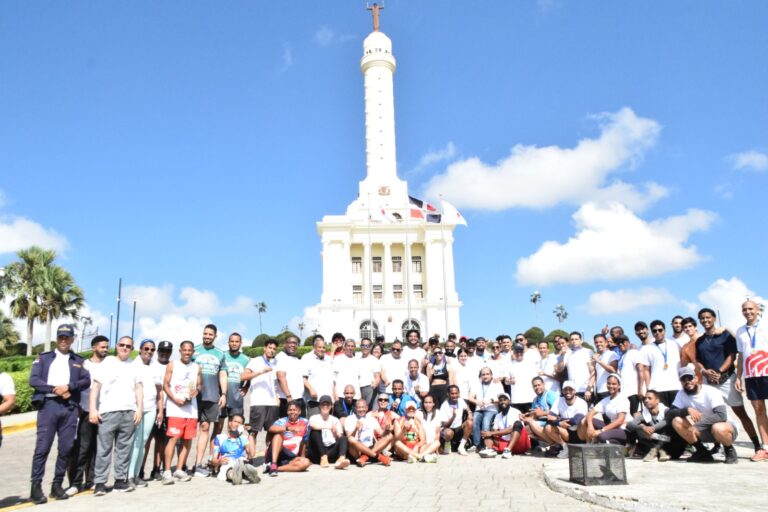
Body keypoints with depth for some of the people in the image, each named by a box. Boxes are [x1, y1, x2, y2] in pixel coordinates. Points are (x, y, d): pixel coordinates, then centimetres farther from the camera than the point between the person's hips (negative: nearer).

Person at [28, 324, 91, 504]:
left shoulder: (79, 361, 15)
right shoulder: (43, 358, 12)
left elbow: (86, 381, 3)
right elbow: (33, 380, 0)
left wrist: (68, 387, -13)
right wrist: (54, 389, -11)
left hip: (70, 407, 2)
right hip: (48, 405, -2)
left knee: (66, 448, 2)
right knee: (42, 447, -5)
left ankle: (57, 485, 12)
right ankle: (36, 486, 2)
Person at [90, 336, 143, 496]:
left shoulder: (134, 367, 16)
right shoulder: (106, 363, 7)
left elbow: (139, 388, 14)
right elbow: (95, 387, 2)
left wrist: (139, 409, 2)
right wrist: (93, 409, -7)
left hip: (129, 412, 3)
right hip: (108, 412, -3)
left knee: (124, 448, 4)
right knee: (104, 449, -3)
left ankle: (120, 480, 9)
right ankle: (100, 483, 0)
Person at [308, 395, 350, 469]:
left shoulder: (335, 420, 14)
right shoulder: (314, 418, 7)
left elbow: (340, 438, 1)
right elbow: (312, 425, -20)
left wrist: (335, 433, -21)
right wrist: (329, 427, -23)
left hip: (331, 451, 2)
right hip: (317, 454, -2)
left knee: (343, 438, -22)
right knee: (316, 430, -23)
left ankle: (341, 459, -51)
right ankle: (323, 458, -35)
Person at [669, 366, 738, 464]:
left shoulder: (711, 392, -19)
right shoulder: (681, 394, -4)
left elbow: (722, 416, -31)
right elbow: (671, 412, -12)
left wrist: (696, 426, -33)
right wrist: (687, 410, -31)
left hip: (726, 427, -5)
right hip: (705, 430, 5)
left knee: (718, 428, -40)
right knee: (676, 421, -17)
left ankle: (730, 451, -6)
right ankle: (702, 452, -2)